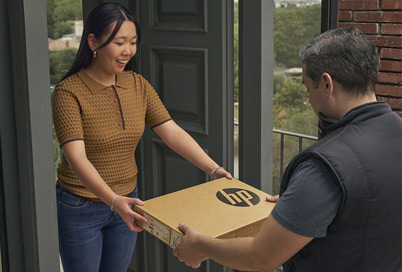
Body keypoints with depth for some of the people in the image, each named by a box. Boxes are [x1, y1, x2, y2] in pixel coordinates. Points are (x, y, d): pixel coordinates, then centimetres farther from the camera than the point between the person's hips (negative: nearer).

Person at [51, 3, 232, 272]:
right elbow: (76, 158, -29)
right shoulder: (68, 92, -20)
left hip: (126, 203, 5)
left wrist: (214, 169, -18)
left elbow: (173, 133, -7)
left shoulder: (138, 85, -3)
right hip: (80, 209, -5)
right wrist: (114, 200, -43)